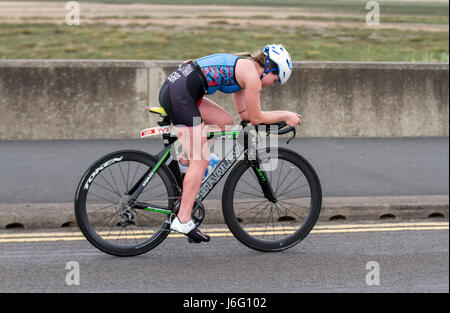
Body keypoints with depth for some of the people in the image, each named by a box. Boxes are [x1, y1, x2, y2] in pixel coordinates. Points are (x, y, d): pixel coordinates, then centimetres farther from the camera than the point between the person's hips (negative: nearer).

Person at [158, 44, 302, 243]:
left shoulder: (242, 67, 24)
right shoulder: (252, 73, -4)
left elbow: (245, 113, 27)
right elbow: (255, 118, 1)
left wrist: (281, 116, 22)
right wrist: (285, 116, 13)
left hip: (171, 87, 9)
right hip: (179, 94, -9)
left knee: (225, 122, 18)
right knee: (201, 161, -5)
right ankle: (183, 220, -4)